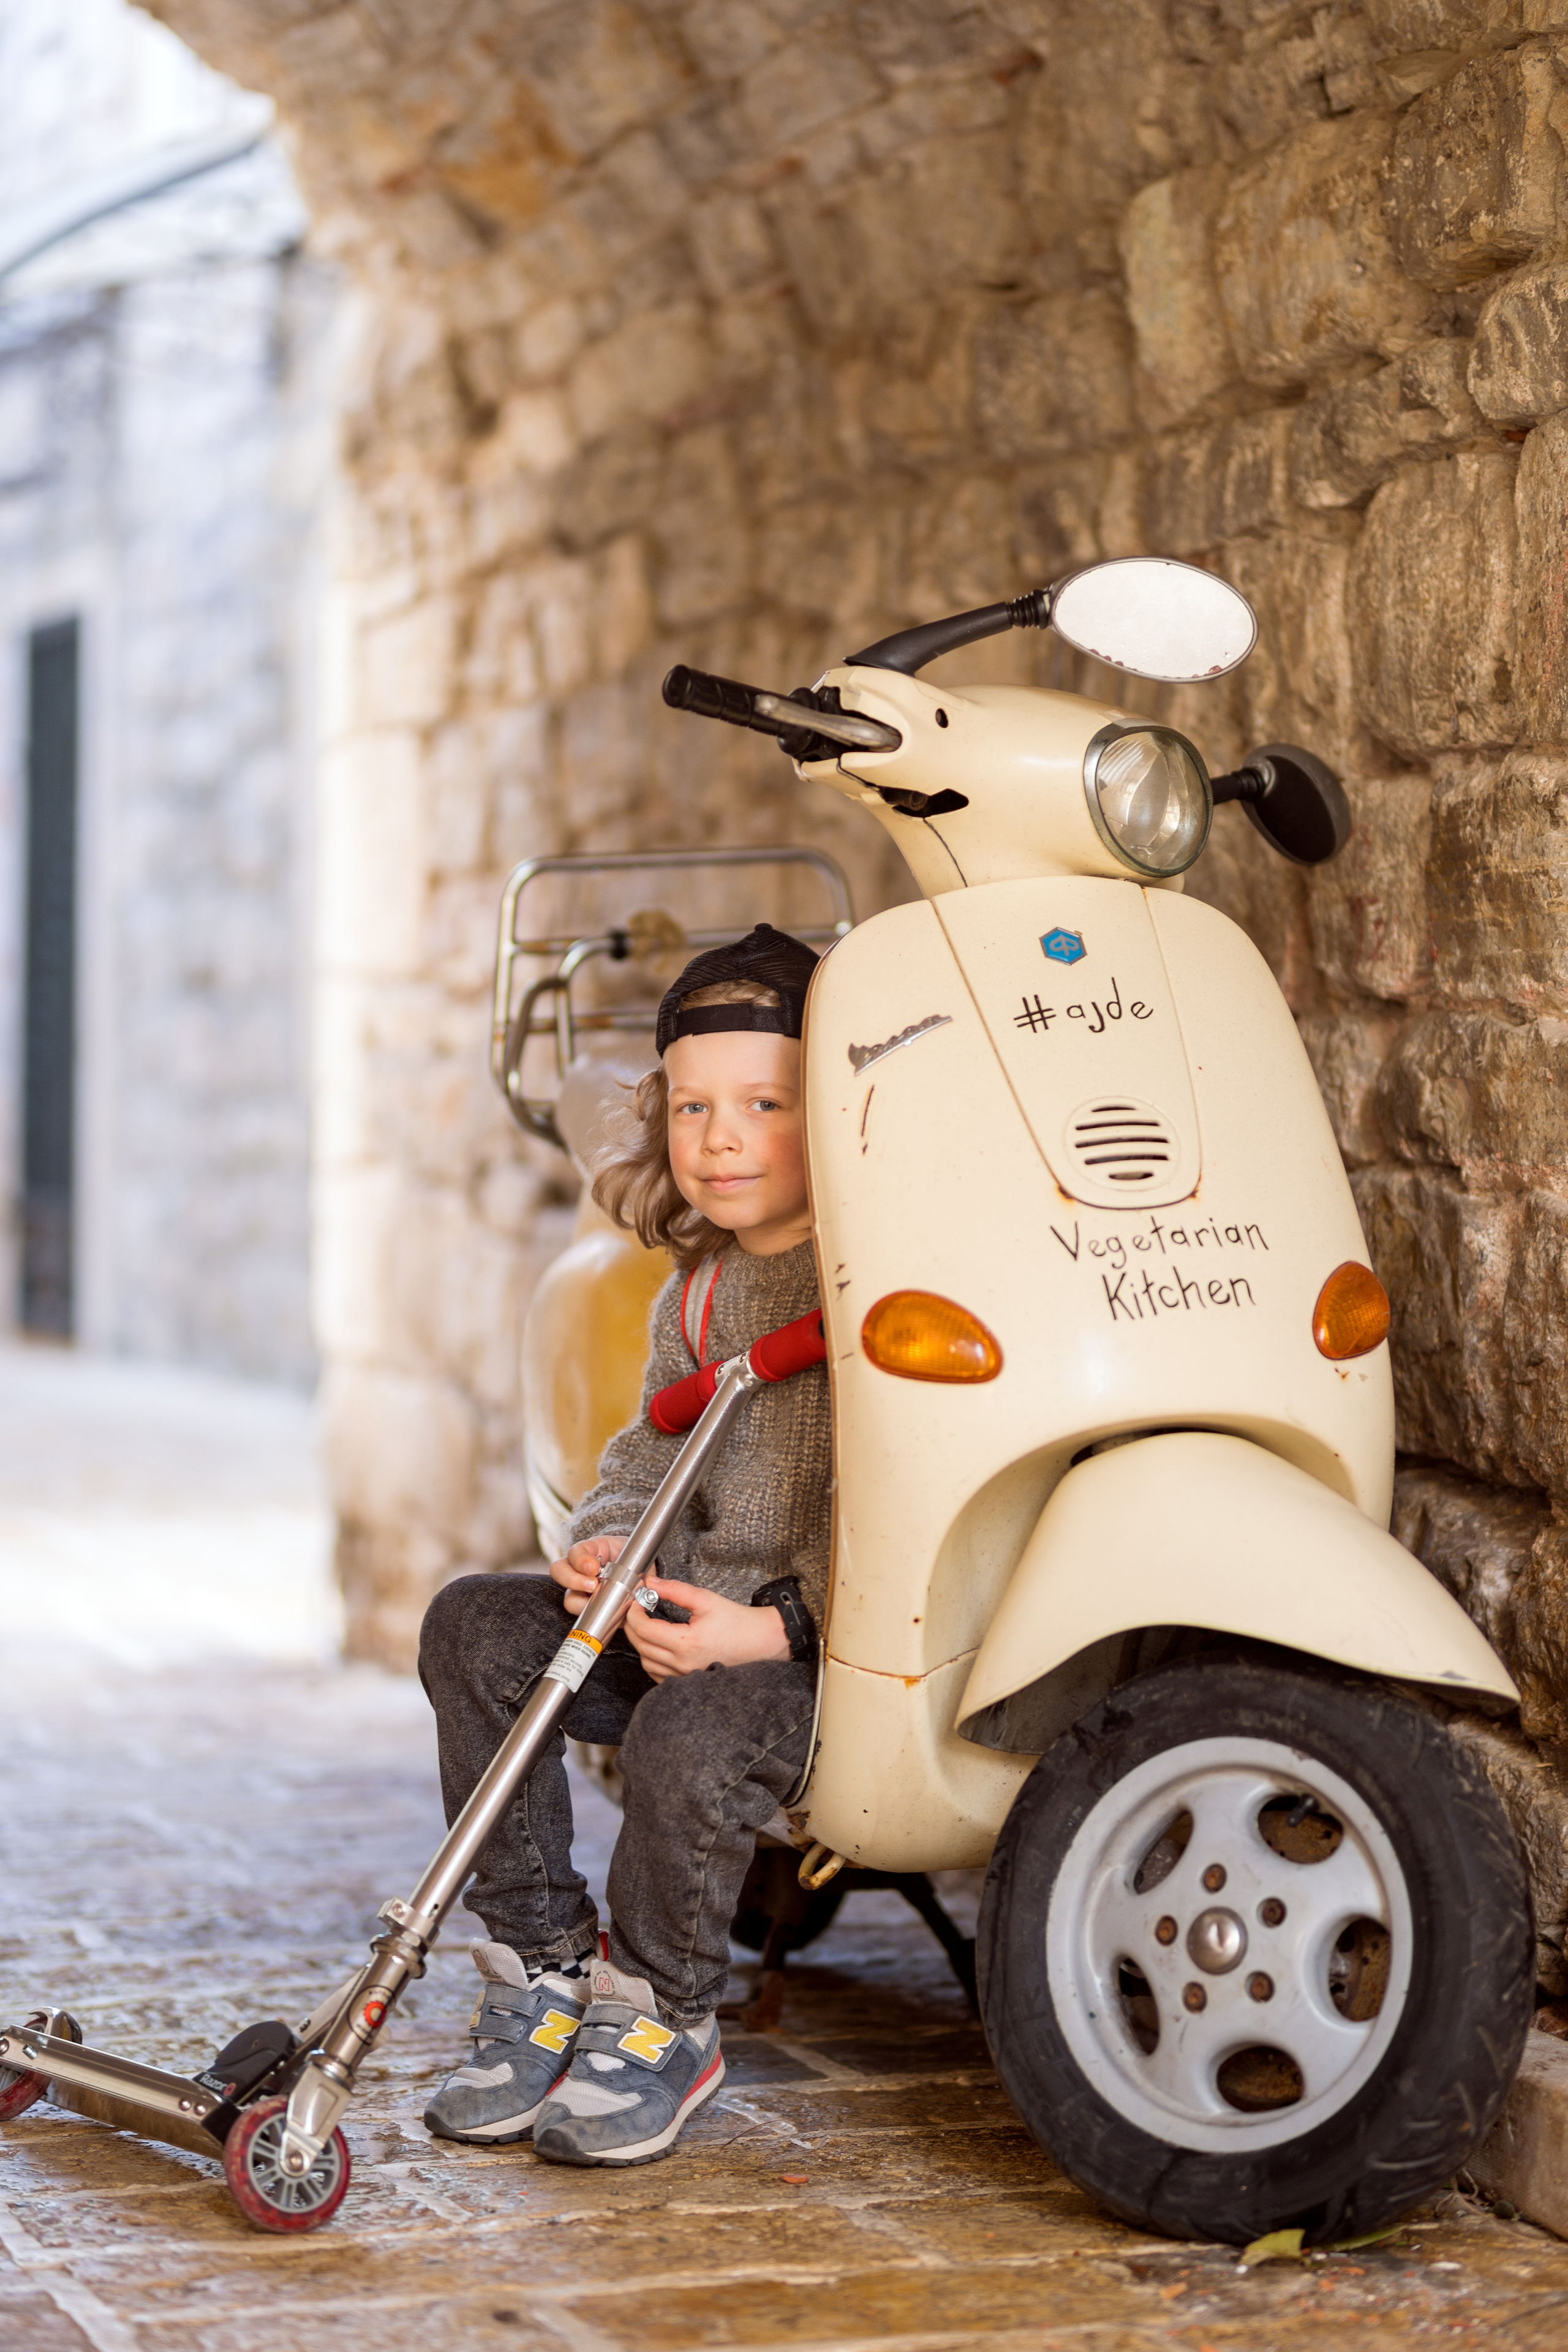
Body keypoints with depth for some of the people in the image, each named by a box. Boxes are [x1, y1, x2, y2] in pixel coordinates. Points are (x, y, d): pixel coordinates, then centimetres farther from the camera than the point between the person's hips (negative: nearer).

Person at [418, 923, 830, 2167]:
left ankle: (663, 2018, -6)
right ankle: (545, 1965, -2)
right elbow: (654, 1452, 20)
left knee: (692, 1735, -35)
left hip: (836, 1635, -8)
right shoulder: (698, 1293, 15)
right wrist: (604, 1543, -3)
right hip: (690, 1602, 8)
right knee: (476, 1627, -11)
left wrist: (779, 1628, -25)